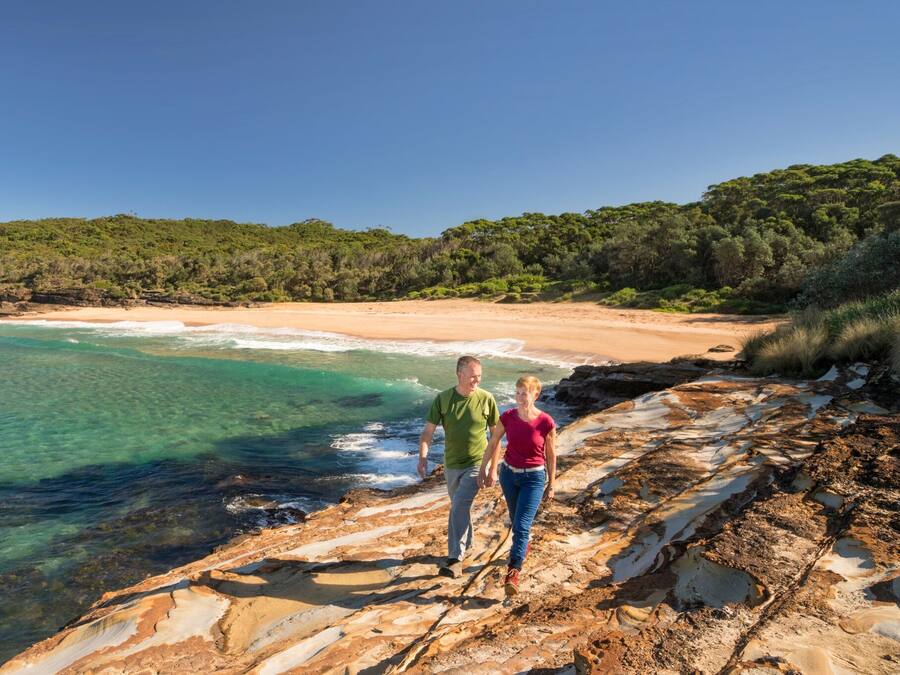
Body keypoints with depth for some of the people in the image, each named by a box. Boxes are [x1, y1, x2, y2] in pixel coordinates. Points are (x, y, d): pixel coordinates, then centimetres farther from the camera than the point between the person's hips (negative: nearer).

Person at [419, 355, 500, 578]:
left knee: (460, 507, -17)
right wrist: (422, 456, -20)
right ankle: (466, 543, 43)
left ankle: (455, 558, -10)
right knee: (459, 507, 20)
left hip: (476, 464, -3)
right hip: (451, 465, 3)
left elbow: (495, 433, -1)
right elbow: (428, 430, -6)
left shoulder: (486, 399, -11)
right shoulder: (442, 399, -8)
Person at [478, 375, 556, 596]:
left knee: (521, 526, -11)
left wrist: (551, 485, 2)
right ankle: (523, 548, 50)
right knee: (515, 520, 21)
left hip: (534, 478, -4)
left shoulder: (546, 422, -17)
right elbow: (493, 443, 4)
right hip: (508, 474, 4)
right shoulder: (507, 417, -10)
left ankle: (513, 573, -3)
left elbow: (551, 454, -4)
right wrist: (483, 470, 8)